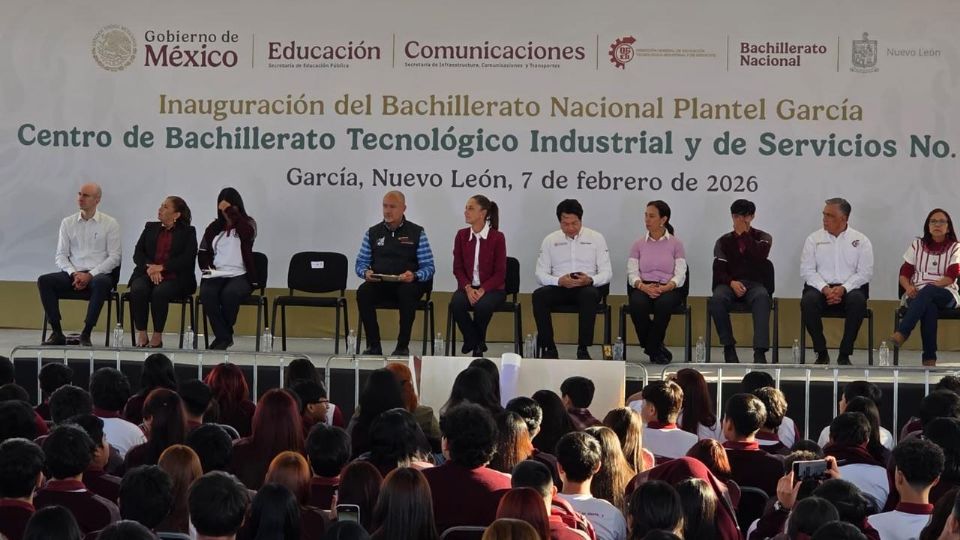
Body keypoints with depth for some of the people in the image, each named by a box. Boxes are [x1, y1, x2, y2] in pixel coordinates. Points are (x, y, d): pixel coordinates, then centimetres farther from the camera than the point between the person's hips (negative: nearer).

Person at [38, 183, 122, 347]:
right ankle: (57, 333, -21)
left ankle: (86, 334, -32)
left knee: (101, 283, -39)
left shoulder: (110, 224, 4)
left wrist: (90, 275, -13)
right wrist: (74, 274, -10)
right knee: (44, 281, -24)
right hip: (73, 274, 3)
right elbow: (61, 255, 10)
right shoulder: (68, 222, 13)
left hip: (99, 274, -3)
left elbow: (114, 257, -2)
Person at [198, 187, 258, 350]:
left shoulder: (248, 224, 8)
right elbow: (202, 252, 19)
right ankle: (224, 337, -24)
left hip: (240, 275, -3)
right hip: (216, 275, 3)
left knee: (229, 293, -36)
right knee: (207, 294, -32)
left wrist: (230, 210, -13)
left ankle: (223, 336, -15)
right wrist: (207, 268, -2)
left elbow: (247, 233, -17)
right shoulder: (214, 227, 18)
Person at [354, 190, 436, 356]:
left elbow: (428, 267, 1)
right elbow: (361, 263, 15)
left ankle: (403, 346, -25)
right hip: (378, 283, 2)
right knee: (363, 291, -30)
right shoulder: (373, 233, 15)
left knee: (408, 292, -37)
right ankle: (373, 345, -21)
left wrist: (414, 276, -20)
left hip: (407, 284, -2)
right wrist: (366, 273, -10)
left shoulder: (417, 233, 7)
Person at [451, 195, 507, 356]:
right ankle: (475, 343, -6)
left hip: (492, 288, -3)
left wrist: (482, 290, -19)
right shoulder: (461, 235, 6)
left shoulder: (497, 237, -5)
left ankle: (478, 342, -4)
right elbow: (458, 268, 5)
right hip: (467, 287, 3)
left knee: (482, 306, -35)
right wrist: (468, 288, -13)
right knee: (456, 304, -30)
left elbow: (500, 272, -6)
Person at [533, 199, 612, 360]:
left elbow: (607, 272, 3)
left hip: (586, 287, -1)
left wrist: (590, 280, -19)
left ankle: (583, 349, -31)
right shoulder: (550, 240, 10)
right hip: (559, 287, 1)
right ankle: (549, 348, -24)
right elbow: (540, 274, 4)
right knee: (539, 295, -31)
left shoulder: (596, 238, 7)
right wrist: (559, 281, -17)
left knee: (590, 295, -38)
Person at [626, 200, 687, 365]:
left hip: (668, 289, -1)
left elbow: (680, 274, -2)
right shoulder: (638, 244, 13)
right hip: (643, 288, 2)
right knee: (637, 304, -36)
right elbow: (632, 273, 3)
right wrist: (642, 286, -20)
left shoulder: (675, 244, 7)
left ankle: (652, 347, -19)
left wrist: (665, 287, -22)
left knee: (664, 303, -39)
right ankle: (656, 348, -15)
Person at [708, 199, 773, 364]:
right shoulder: (724, 241, 18)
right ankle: (729, 348, -21)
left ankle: (760, 351, -46)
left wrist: (744, 233, -3)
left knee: (762, 297, -38)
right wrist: (731, 282, -16)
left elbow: (760, 256, -10)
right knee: (717, 299, -35)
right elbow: (719, 270, 4)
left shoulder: (763, 238, 14)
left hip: (754, 283, -1)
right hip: (729, 283, 1)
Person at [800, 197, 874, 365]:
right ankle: (821, 353, -19)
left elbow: (865, 272, -1)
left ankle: (845, 354, -24)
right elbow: (806, 270, 2)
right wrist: (825, 289, -16)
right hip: (820, 287, 1)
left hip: (849, 288, -1)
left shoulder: (860, 240, 8)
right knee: (808, 301, -33)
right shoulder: (814, 239, 10)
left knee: (857, 300, -35)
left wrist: (843, 288, -16)